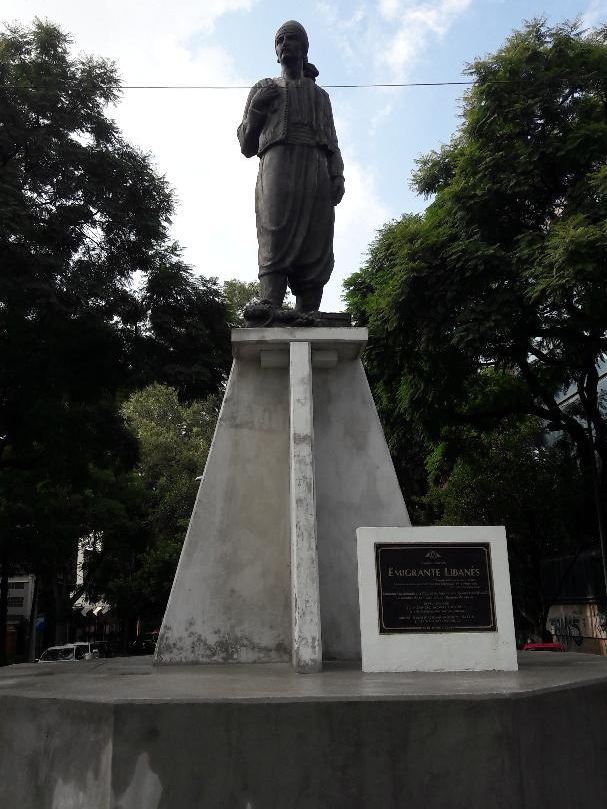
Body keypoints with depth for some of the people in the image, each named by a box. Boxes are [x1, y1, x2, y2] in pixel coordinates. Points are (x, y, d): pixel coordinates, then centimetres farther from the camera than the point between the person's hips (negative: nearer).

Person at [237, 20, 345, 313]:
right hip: (277, 163, -2)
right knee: (275, 241, -24)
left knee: (315, 250, -14)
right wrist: (256, 108, 4)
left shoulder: (320, 95, 31)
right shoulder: (263, 89, 27)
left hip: (316, 170, 2)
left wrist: (338, 176, -1)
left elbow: (332, 144, 19)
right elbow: (247, 146, 20)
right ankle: (270, 311, -39)